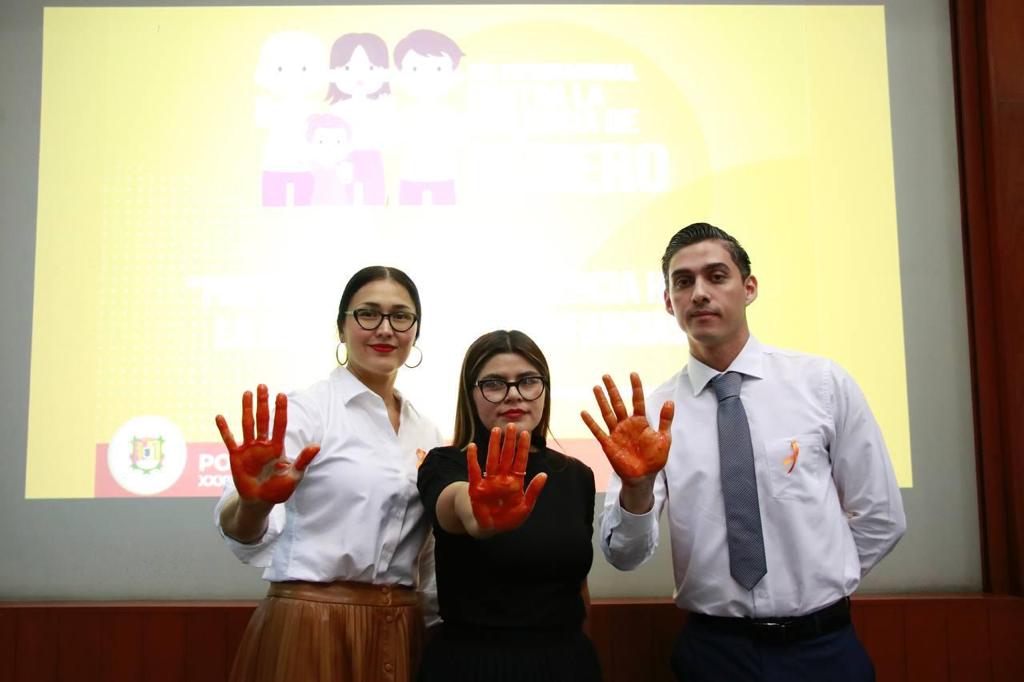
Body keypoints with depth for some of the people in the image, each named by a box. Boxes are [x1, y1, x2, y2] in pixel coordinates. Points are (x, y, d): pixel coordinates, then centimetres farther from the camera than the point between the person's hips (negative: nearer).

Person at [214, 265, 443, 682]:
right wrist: (254, 504, -43)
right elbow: (250, 541, -23)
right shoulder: (306, 409, -10)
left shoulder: (427, 432, 8)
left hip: (400, 633, 5)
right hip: (311, 627, -5)